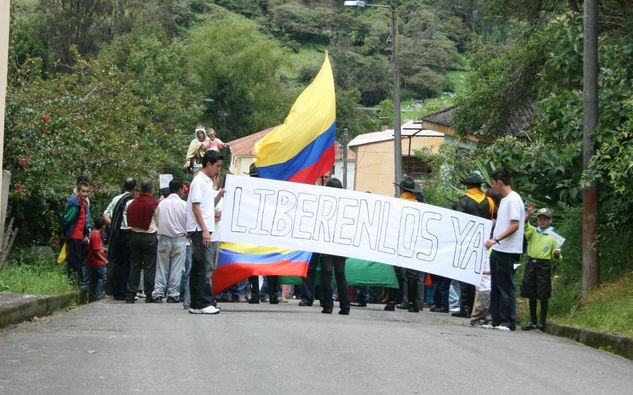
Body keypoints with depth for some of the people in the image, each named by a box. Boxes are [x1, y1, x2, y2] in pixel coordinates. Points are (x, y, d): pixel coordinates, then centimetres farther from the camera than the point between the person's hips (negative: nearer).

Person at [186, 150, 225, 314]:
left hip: (204, 230, 10)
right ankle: (204, 303, -12)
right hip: (200, 230, -10)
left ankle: (196, 304, 11)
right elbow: (196, 207, -15)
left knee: (198, 268, 9)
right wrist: (205, 230, -19)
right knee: (206, 267, -12)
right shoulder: (199, 181, -9)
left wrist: (220, 195, 9)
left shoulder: (207, 182, 19)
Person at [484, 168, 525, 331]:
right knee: (496, 287, 12)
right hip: (497, 250, 10)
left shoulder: (513, 199, -12)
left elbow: (515, 225, -20)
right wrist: (493, 240, 19)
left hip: (507, 251, -10)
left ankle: (509, 322, -3)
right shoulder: (504, 200, 17)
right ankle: (497, 320, 17)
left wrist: (496, 240, -23)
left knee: (506, 287, -6)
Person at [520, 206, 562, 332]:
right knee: (531, 294, 8)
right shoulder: (533, 231, 10)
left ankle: (542, 322, 8)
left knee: (543, 296, -2)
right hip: (531, 264, 3)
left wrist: (557, 254, -15)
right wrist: (528, 215, -24)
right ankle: (532, 321, 18)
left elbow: (555, 257, 7)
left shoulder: (553, 236, 4)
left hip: (544, 266, -3)